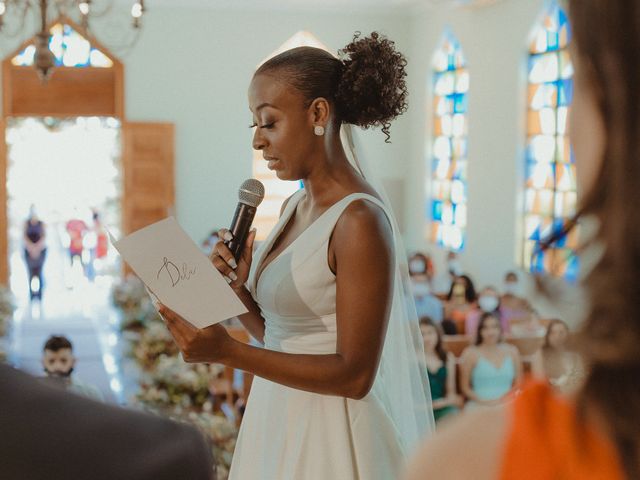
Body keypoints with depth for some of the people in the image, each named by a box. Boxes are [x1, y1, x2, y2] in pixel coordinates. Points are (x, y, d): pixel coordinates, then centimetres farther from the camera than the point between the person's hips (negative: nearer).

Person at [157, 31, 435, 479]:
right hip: (275, 423, 8)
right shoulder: (296, 206, 6)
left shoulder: (360, 220, -18)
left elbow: (355, 374, -20)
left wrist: (228, 351, -24)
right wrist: (238, 290, -5)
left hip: (328, 438, -8)